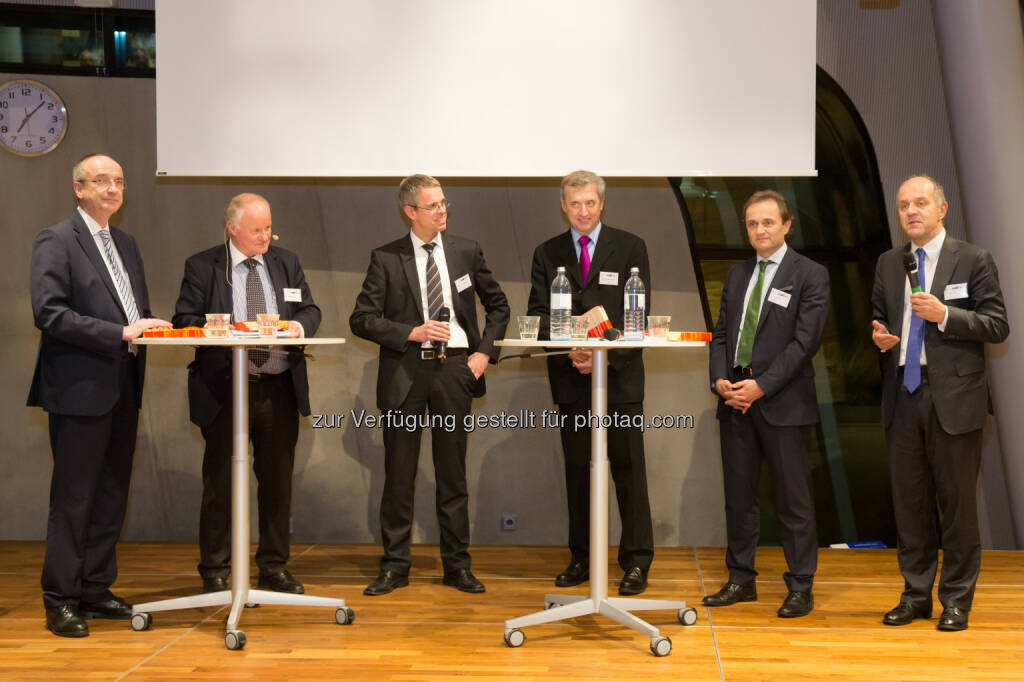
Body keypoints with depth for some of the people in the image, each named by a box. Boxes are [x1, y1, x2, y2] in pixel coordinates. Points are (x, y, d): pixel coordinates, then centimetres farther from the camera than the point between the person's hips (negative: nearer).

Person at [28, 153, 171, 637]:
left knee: (112, 494, 12)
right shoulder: (56, 241, -7)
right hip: (81, 389, -7)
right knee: (74, 497, -1)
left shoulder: (125, 244, 17)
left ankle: (96, 589, 22)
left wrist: (151, 326, 2)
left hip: (124, 388, 8)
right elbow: (49, 313, -18)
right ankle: (60, 600, 8)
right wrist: (120, 334, -22)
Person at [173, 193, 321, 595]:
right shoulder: (202, 266, 1)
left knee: (278, 482, 10)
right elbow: (184, 320, -3)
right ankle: (215, 574, 13)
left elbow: (310, 310, 12)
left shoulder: (286, 263, 12)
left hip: (279, 389, 4)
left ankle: (275, 569, 21)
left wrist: (299, 325, -11)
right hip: (225, 391, -3)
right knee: (220, 484, 3)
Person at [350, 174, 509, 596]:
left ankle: (457, 565, 16)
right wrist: (411, 333, -14)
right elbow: (361, 319, -3)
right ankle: (395, 566, 13)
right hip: (405, 371, -1)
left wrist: (485, 352, 4)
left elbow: (498, 305, 16)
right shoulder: (386, 259, 1)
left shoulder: (466, 252, 8)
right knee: (398, 473, 3)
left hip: (454, 370, 2)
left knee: (453, 472, 7)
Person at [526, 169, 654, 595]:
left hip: (620, 378, -2)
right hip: (570, 379, 3)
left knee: (628, 471, -1)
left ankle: (636, 562, 7)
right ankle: (581, 559, 18)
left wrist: (606, 357, -15)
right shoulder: (547, 254, 10)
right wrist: (569, 352, -13)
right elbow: (538, 315, 4)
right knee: (577, 472, 8)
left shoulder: (629, 248, 3)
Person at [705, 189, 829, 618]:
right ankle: (741, 580, 21)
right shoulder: (737, 275, 16)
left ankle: (800, 588, 11)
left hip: (783, 402, -5)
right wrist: (720, 379, -4)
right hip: (734, 401, 6)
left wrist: (761, 386, -17)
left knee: (793, 499, 1)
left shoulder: (810, 275, -3)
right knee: (738, 496, 10)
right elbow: (721, 333, 14)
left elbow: (805, 341, -11)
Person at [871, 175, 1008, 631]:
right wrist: (879, 336, 0)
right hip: (903, 395, 4)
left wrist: (945, 315, -17)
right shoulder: (888, 264, 12)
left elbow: (997, 326, -5)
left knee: (957, 500, 1)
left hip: (954, 397, -4)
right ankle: (916, 595, 20)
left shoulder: (974, 261, -2)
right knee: (909, 500, 9)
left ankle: (957, 600, 13)